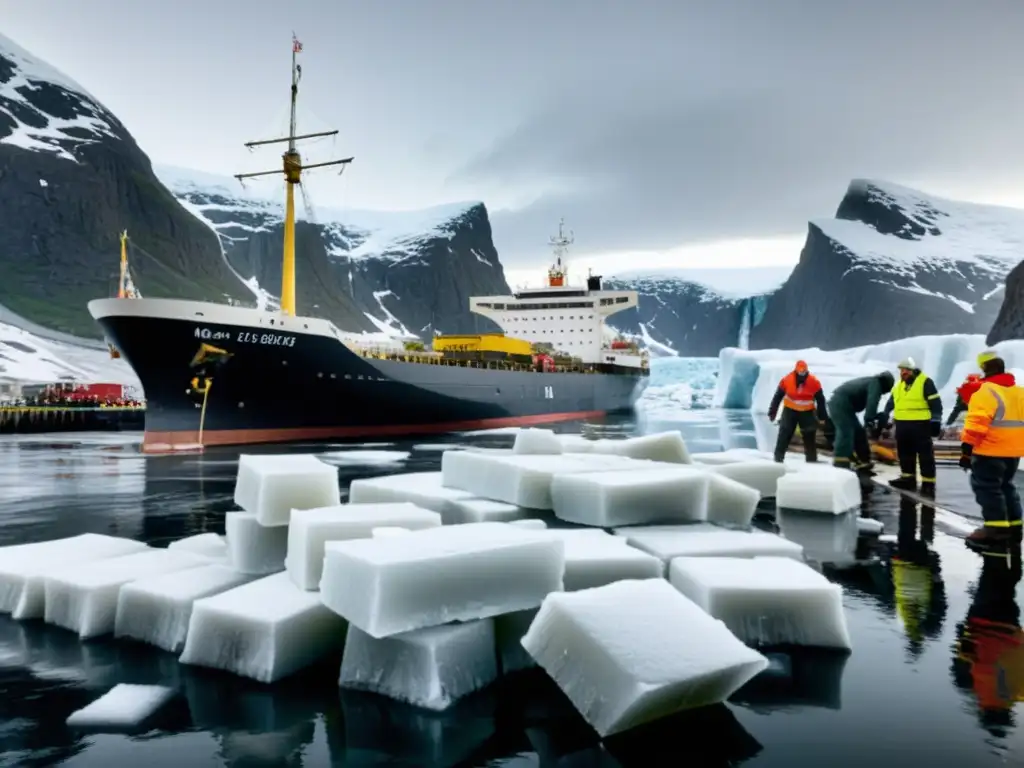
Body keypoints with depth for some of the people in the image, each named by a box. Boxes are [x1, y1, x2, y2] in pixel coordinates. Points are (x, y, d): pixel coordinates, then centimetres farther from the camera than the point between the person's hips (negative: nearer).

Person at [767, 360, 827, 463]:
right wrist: (772, 412, -4)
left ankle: (812, 460, 16)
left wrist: (822, 416, 1)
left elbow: (820, 400, -2)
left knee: (810, 436, 6)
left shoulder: (814, 382, -13)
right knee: (784, 435, -7)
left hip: (807, 412, 1)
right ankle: (778, 458, -3)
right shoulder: (787, 380, -15)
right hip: (790, 411, -1)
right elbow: (777, 397, -5)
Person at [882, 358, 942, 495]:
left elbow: (935, 403, -9)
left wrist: (935, 420, -14)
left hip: (920, 425, -7)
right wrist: (884, 418, 21)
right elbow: (890, 404, 23)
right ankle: (908, 478, 23)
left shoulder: (925, 382, -6)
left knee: (925, 455, -2)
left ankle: (928, 483, 2)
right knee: (905, 453, 13)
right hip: (902, 425, 7)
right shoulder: (898, 385, 15)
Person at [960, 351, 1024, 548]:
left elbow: (977, 424, -21)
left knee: (987, 487, -3)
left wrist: (966, 449, -17)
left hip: (990, 451, -8)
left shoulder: (984, 392, -15)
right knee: (1005, 486, 20)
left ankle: (997, 529, -7)